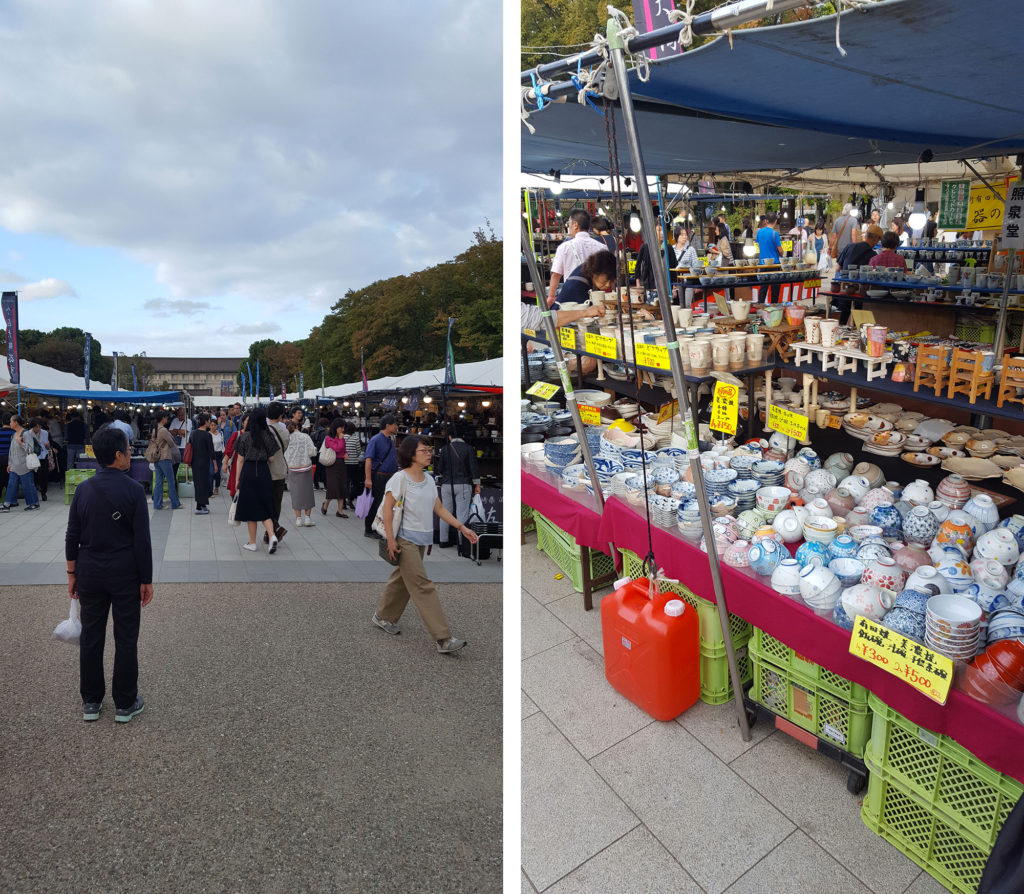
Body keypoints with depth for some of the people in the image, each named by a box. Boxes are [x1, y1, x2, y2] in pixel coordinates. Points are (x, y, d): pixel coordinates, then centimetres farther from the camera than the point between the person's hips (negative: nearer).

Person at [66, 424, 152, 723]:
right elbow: (142, 541, -14)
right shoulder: (133, 490, -14)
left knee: (91, 637, 14)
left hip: (90, 574, 4)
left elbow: (72, 537, 4)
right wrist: (146, 580, -5)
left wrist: (72, 574, 14)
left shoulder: (83, 489, -2)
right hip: (125, 575, -4)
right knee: (126, 639, 7)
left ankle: (91, 702, 27)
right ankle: (125, 704, 17)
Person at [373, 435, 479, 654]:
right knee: (422, 586, -8)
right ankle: (443, 638, -8)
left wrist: (462, 527, 6)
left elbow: (439, 508, 12)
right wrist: (390, 539, -18)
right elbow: (387, 508, -13)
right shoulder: (400, 478, -12)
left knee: (402, 579, 19)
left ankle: (383, 617, 40)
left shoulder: (429, 479, 9)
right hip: (406, 539, -8)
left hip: (421, 540, 8)